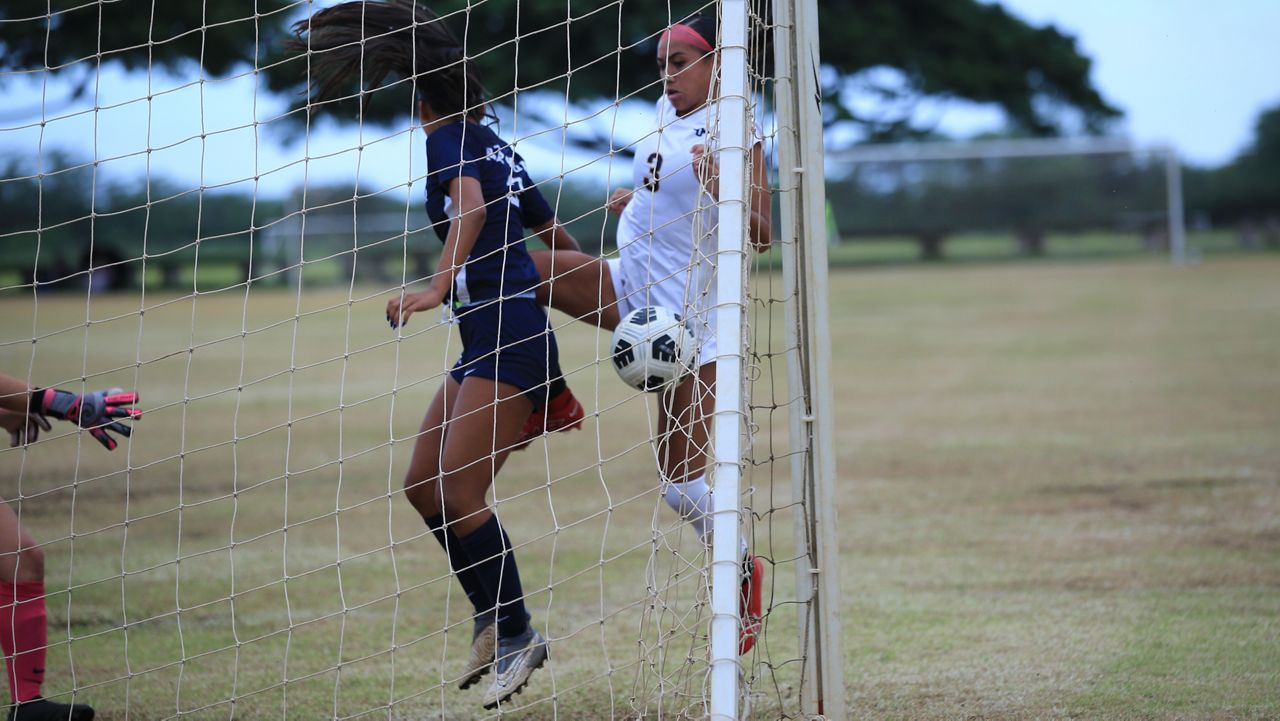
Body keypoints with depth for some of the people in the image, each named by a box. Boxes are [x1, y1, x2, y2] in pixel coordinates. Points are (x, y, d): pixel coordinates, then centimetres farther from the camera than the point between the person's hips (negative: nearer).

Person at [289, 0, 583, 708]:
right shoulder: (494, 146, 20)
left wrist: (439, 285, -42)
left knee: (458, 493, -12)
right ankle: (491, 621, 18)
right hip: (487, 338, 10)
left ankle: (518, 636, -3)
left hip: (507, 333, -10)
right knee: (422, 487, 11)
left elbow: (472, 205, -27)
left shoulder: (451, 137, -6)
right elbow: (561, 241, 25)